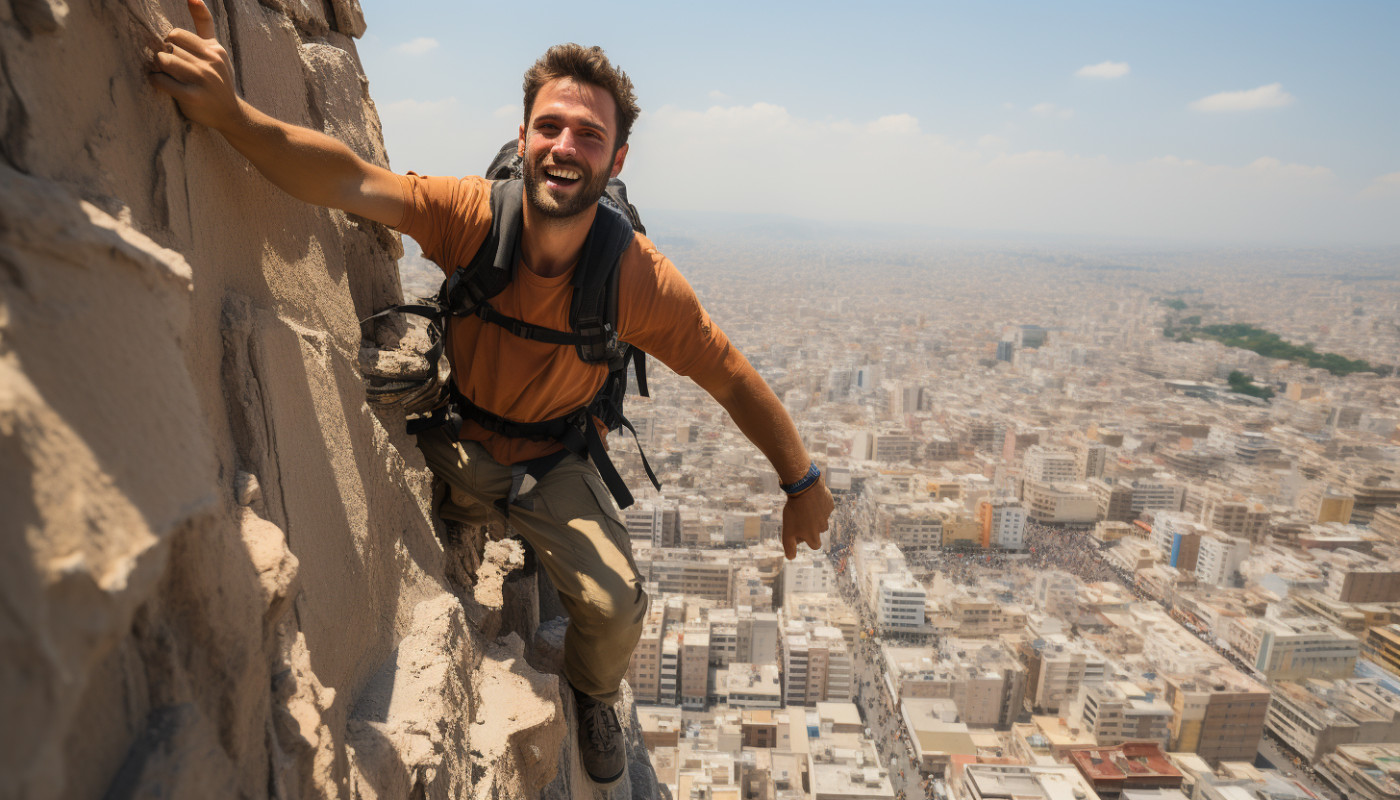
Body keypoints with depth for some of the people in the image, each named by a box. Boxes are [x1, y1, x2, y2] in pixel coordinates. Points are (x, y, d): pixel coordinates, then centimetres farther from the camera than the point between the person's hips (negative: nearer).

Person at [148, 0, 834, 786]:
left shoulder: (641, 278, -25)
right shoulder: (474, 214, -21)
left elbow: (737, 381, -17)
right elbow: (351, 181, -34)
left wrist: (804, 483, -10)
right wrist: (230, 112, -54)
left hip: (552, 462, -1)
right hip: (454, 447, 2)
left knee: (617, 607, -13)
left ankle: (593, 698, 26)